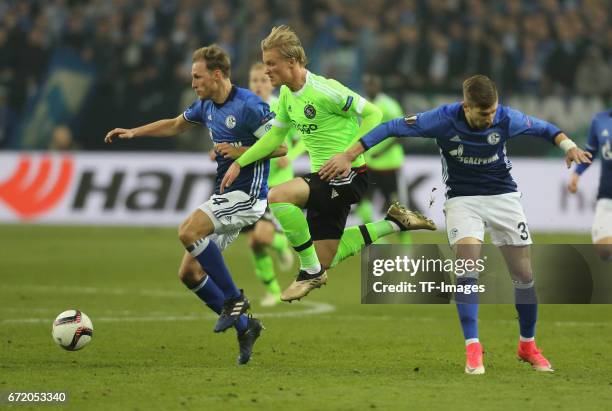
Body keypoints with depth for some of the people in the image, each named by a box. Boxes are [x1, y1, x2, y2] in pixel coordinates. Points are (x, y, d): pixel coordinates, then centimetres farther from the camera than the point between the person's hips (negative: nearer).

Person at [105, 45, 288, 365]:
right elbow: (176, 125, 28)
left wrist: (241, 152, -22)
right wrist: (133, 132, 22)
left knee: (188, 231, -28)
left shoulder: (248, 105, -16)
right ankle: (243, 326, 12)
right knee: (189, 273, 2)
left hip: (247, 194, -9)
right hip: (223, 194, 9)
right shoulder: (207, 105, 10)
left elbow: (281, 146, -16)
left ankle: (234, 299, -13)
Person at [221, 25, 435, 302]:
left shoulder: (323, 90, -20)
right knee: (325, 260, 14)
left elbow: (373, 114, -16)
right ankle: (394, 223, 27)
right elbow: (274, 136, 19)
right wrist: (239, 163, 11)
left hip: (347, 176, -10)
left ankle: (311, 271, -15)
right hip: (322, 177, 10)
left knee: (277, 197, -29)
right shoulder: (287, 94, 6)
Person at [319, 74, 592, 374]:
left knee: (524, 275, 0)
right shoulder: (444, 119, -21)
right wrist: (348, 156, -16)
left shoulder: (507, 119, -16)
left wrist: (569, 146, -15)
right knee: (467, 268, -22)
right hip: (462, 199, -2)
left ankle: (527, 345, 20)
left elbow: (544, 129, 4)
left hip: (503, 196, 2)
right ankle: (473, 349, -17)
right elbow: (392, 128, -15)